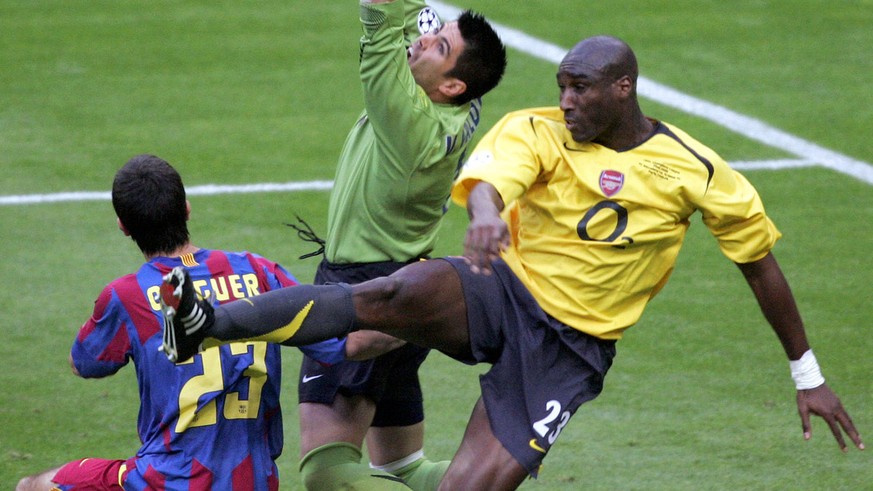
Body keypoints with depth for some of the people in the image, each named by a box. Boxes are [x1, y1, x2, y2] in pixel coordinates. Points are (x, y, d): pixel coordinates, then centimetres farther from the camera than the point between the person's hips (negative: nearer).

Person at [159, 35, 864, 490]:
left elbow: (762, 264, 9)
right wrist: (486, 215, -51)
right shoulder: (539, 132, -3)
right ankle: (207, 322, -42)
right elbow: (487, 178, -25)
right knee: (396, 293, -34)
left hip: (569, 347, 1)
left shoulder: (695, 171, -1)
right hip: (504, 293, -1)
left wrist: (807, 375, 13)